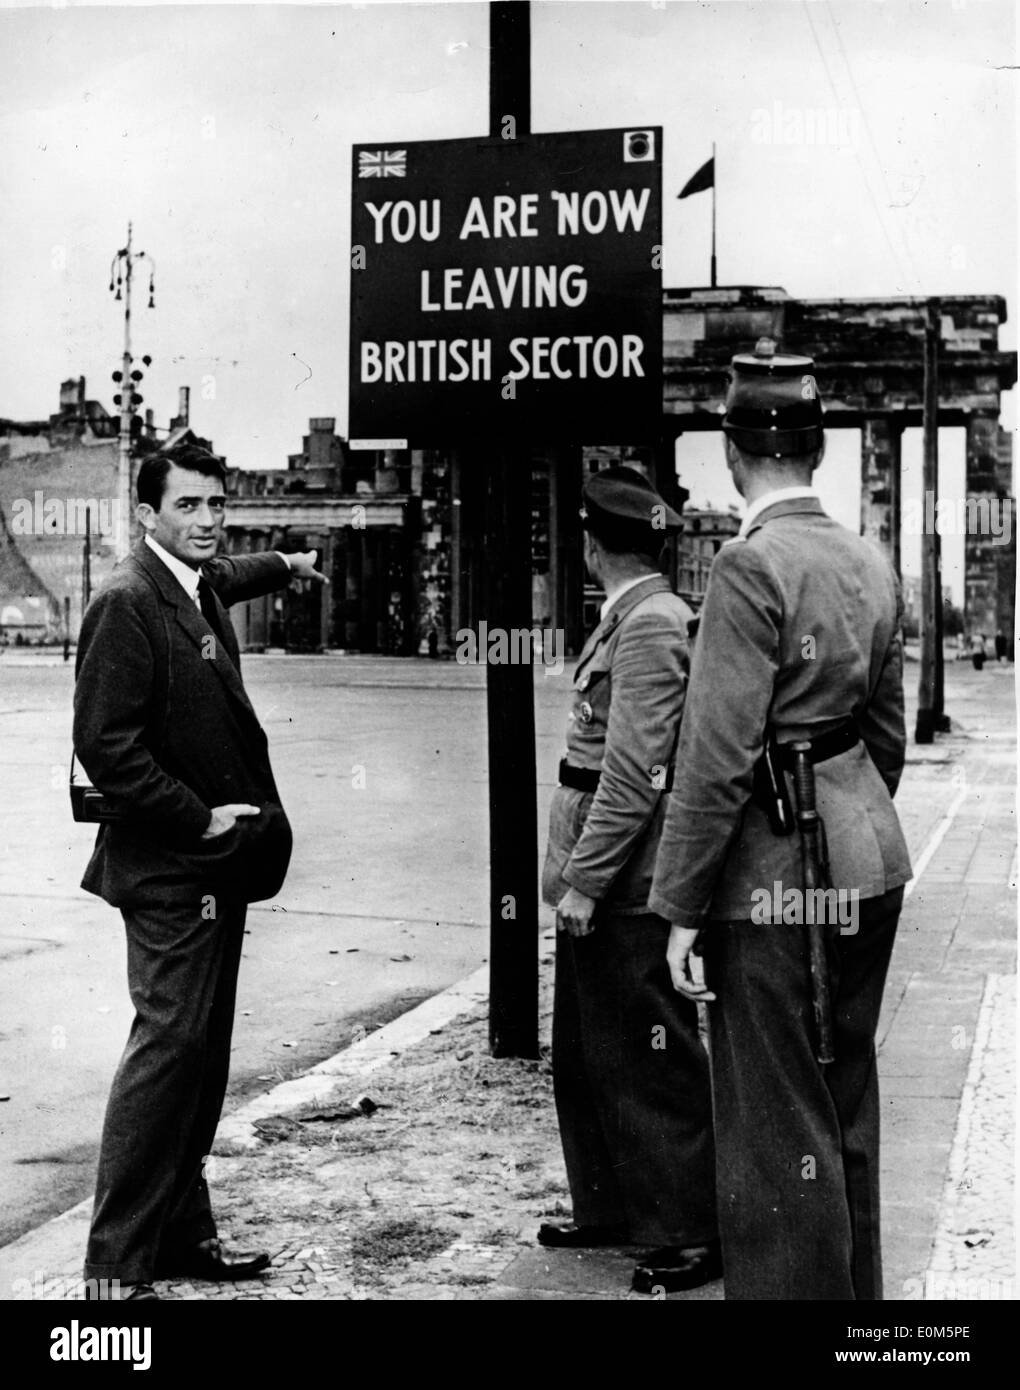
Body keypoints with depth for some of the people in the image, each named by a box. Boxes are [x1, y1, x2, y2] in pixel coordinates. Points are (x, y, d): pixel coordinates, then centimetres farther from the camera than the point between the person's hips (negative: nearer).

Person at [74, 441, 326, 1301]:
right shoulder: (127, 602, -15)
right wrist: (201, 819, -18)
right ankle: (116, 1266, -5)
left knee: (203, 1054, 12)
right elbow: (106, 746, -22)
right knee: (169, 1046, -11)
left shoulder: (201, 585, 12)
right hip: (170, 868, -9)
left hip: (218, 861, 9)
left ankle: (183, 1233, 22)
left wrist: (286, 566, 56)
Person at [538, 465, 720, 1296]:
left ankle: (693, 1235, 9)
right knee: (586, 1056, 18)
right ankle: (611, 1209, 31)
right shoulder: (626, 620, 13)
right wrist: (573, 875, 16)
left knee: (656, 1066, -1)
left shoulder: (652, 627, -17)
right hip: (596, 884, 10)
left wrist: (584, 880, -20)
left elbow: (635, 776, -22)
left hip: (627, 891, -10)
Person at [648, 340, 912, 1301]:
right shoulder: (869, 564, 7)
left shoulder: (750, 565, -16)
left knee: (778, 1127, 2)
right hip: (871, 860, 8)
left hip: (777, 872, -8)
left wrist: (681, 907, -14)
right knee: (847, 1105, 20)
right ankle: (855, 1286, 33)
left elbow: (718, 754, -19)